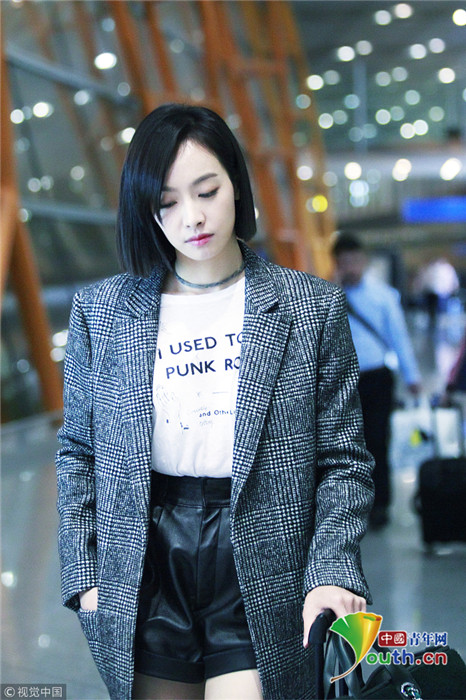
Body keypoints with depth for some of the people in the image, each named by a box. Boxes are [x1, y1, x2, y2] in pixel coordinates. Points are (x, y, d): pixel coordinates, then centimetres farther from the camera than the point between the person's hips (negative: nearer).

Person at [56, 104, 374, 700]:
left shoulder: (312, 308, 0)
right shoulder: (102, 312, 4)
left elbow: (343, 460, 2)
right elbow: (78, 451, 10)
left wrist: (331, 573, -10)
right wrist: (85, 576, 2)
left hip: (262, 575, -1)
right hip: (144, 574, 2)